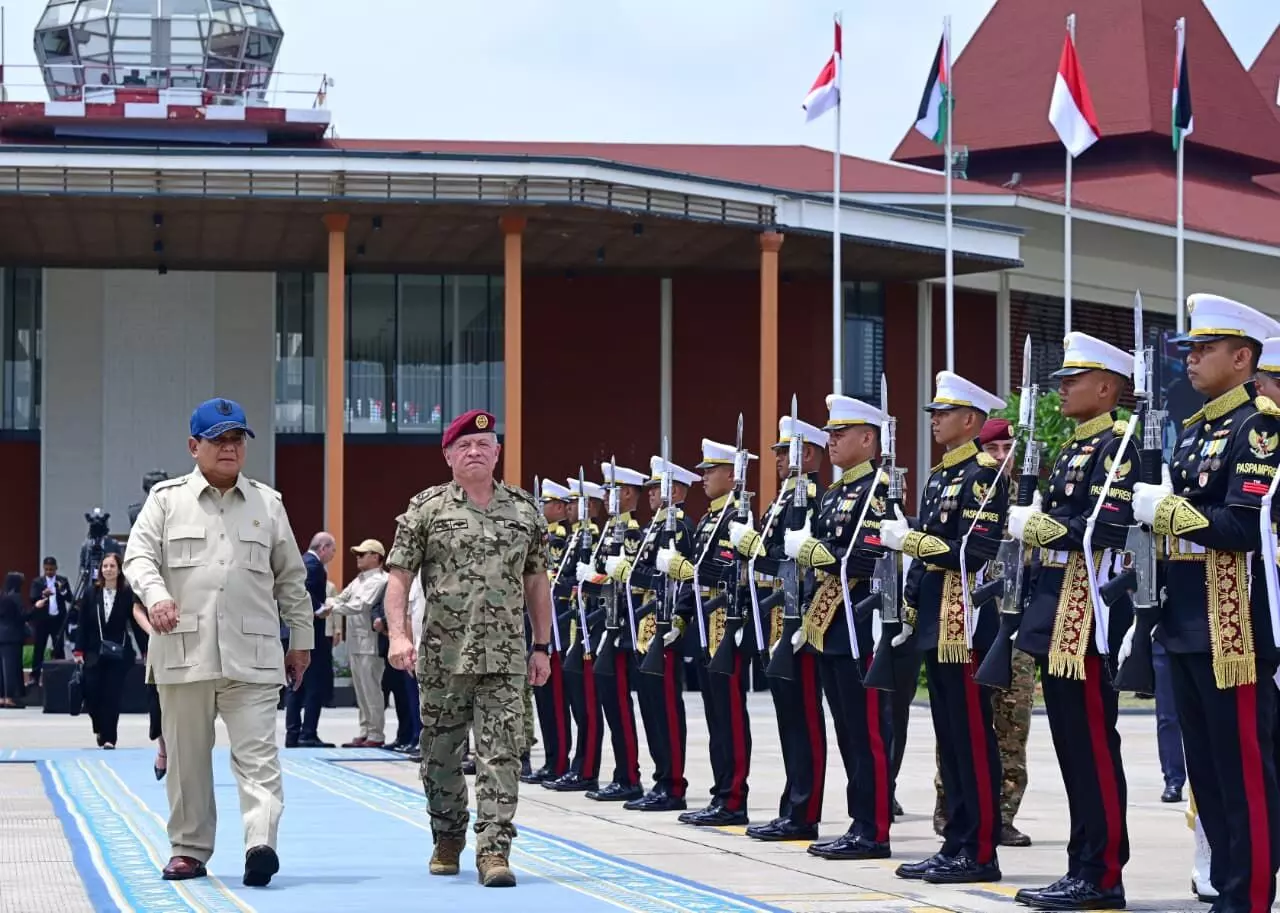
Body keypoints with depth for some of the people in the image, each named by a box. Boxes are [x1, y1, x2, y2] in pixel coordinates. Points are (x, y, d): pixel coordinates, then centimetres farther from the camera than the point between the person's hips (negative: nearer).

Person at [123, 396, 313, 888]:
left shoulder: (268, 503, 12)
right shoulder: (167, 499, 8)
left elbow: (291, 578, 16)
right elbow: (139, 556, -2)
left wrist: (301, 639, 15)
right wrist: (156, 594, -22)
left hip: (252, 655, 0)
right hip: (183, 650, 0)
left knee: (257, 753, -11)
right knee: (187, 755, 8)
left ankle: (261, 845, -20)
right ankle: (189, 848, 17)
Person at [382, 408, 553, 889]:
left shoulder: (524, 510, 8)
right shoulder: (426, 509, 2)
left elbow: (536, 583, 13)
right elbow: (399, 578, 0)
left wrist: (541, 646, 11)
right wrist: (398, 635, -13)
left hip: (505, 658, 1)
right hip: (443, 657, 0)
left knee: (501, 754, -8)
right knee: (441, 755, 9)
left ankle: (493, 850, -8)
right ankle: (448, 841, 26)